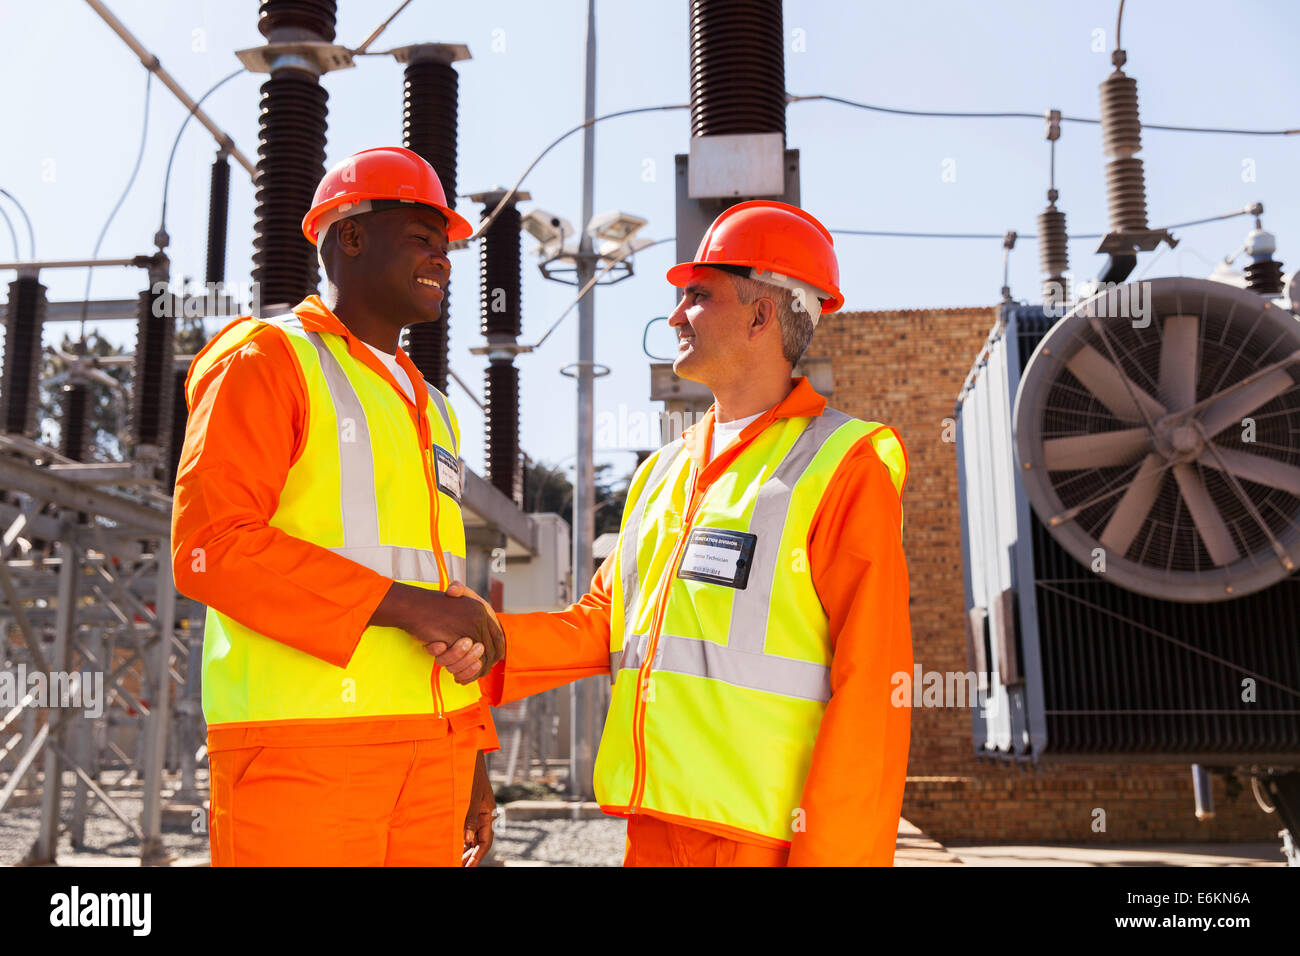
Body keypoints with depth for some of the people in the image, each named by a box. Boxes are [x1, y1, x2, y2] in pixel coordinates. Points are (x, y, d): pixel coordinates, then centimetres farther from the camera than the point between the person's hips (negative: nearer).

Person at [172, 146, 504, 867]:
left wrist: (471, 757, 16)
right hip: (299, 740, -6)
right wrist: (403, 605, -19)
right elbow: (209, 548, -13)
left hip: (428, 749, 7)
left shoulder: (428, 409, 23)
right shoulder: (265, 360, 1)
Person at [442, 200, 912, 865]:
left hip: (764, 835, -6)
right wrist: (493, 642, -5)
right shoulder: (662, 472, 17)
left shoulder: (841, 467, -6)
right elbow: (601, 621, 13)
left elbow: (869, 685, -11)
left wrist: (831, 855, -16)